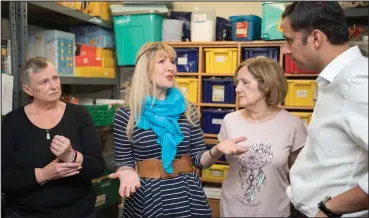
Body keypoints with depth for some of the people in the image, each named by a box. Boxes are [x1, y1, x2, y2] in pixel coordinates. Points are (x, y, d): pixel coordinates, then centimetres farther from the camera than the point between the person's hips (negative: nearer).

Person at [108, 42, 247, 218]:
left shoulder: (187, 110, 1)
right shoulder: (125, 115, -6)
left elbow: (199, 160, 1)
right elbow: (124, 162, 0)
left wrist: (216, 150, -18)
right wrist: (128, 174, -22)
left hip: (187, 195, 2)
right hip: (146, 197, -2)